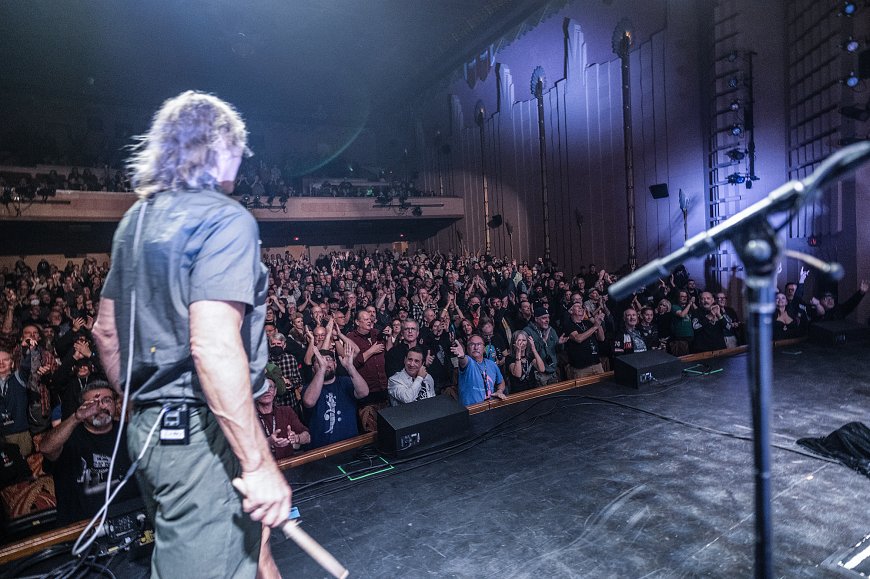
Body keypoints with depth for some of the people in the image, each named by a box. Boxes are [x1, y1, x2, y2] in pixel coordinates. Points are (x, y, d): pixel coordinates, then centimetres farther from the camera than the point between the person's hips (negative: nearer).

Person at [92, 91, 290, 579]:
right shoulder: (226, 220, -15)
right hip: (202, 433, -9)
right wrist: (259, 463, -24)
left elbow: (106, 330, 18)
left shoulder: (137, 219, 12)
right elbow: (213, 345, -27)